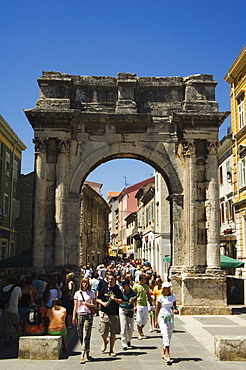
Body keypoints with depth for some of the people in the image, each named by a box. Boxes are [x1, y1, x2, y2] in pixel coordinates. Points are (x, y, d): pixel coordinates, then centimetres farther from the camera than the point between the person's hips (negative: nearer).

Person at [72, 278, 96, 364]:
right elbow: (75, 306, 9)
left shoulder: (91, 293, 6)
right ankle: (86, 352, 22)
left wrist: (87, 304, -8)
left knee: (86, 335, -9)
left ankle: (83, 355, -11)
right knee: (80, 335, 5)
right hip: (79, 315, 2)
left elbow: (95, 304, 8)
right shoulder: (77, 293, 8)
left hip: (88, 315, -2)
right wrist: (74, 317, 5)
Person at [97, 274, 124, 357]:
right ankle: (105, 341, 32)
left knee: (113, 333, 1)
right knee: (103, 332, -3)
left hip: (114, 314, 0)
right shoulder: (103, 289, 8)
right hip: (104, 313, 0)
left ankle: (111, 350, 14)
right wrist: (103, 303, -8)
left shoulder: (118, 290, 6)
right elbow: (98, 299, 10)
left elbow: (122, 302, 4)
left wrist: (114, 299, -11)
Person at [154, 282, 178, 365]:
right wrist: (155, 320, 0)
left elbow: (174, 306, 13)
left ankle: (163, 353, 27)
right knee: (166, 336, -13)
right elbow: (157, 309, 0)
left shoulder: (173, 296, 5)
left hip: (170, 317, 4)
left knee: (169, 336, 10)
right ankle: (168, 356, -18)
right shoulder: (161, 297, -5)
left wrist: (175, 310, -11)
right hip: (162, 317, -4)